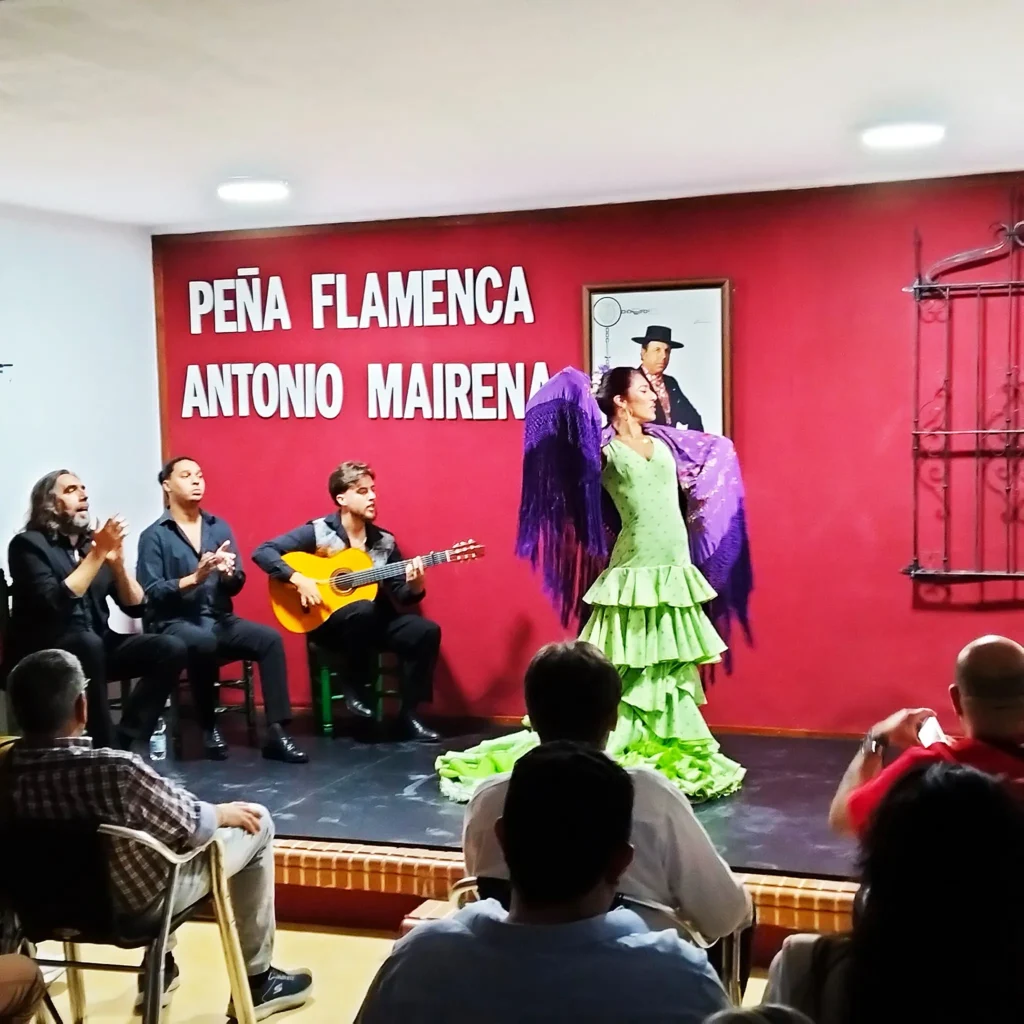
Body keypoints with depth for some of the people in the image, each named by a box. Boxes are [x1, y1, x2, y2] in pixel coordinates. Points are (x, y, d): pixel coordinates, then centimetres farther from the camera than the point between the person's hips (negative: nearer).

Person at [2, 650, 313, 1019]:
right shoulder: (115, 771, -35)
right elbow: (190, 826, -19)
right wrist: (222, 813, 3)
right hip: (134, 903, -6)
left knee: (159, 815, 32)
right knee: (256, 824, 11)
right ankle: (256, 981, 21)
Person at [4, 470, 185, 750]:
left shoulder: (93, 541, 9)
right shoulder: (28, 544, -6)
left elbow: (136, 608, 6)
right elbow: (56, 603, -22)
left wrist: (117, 560, -10)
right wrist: (98, 553, -19)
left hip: (95, 647, 6)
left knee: (170, 649, -14)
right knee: (88, 643, -37)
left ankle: (126, 742, -17)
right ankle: (108, 748, -28)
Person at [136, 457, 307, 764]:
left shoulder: (219, 527, 12)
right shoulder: (154, 536, -1)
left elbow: (235, 585, 8)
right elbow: (150, 593, -11)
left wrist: (228, 573, -15)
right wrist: (194, 577, -23)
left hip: (219, 619, 5)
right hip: (174, 623, -4)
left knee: (270, 638, -21)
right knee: (204, 642, -37)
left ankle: (276, 733, -21)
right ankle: (209, 728, -18)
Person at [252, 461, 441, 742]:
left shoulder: (385, 541, 5)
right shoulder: (317, 532, -7)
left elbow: (400, 597, 6)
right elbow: (262, 552, -11)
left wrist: (414, 586, -17)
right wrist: (298, 579, -23)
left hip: (373, 622, 4)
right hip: (329, 623, -4)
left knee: (426, 631, -20)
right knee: (364, 610, -37)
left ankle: (408, 714, -9)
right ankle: (352, 684, -12)